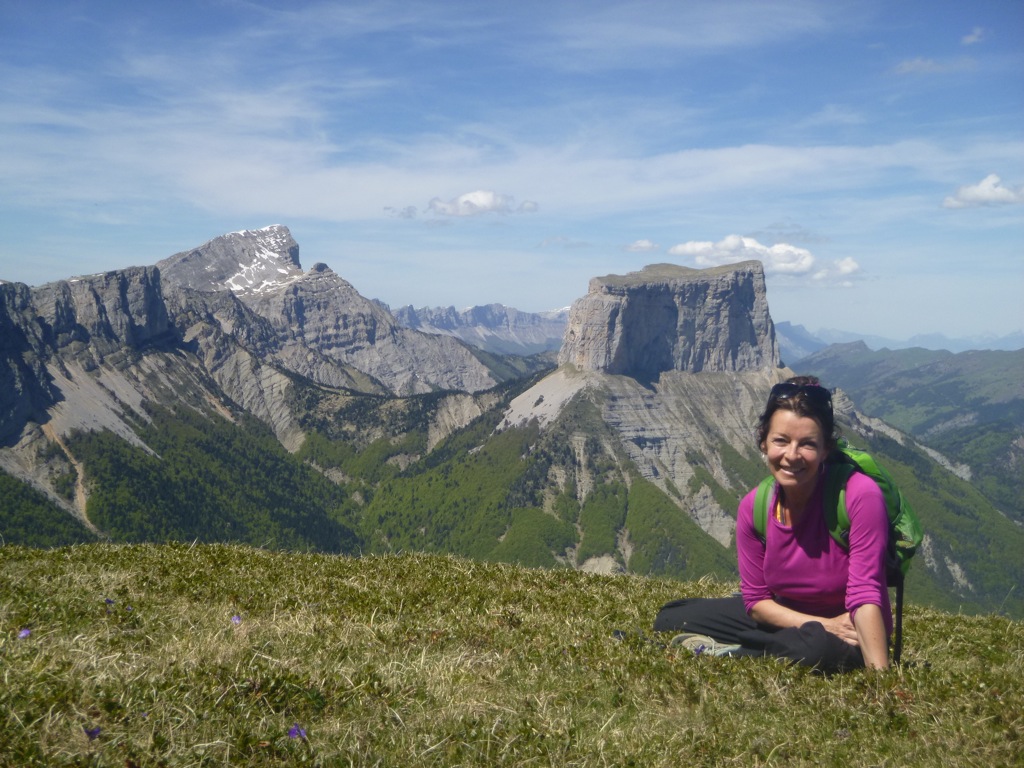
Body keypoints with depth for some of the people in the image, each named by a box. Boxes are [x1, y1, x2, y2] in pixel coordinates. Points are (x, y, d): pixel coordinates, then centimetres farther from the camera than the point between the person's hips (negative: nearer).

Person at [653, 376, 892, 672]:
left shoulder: (860, 494, -28)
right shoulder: (753, 507, -14)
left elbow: (865, 595, -29)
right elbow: (756, 599, -7)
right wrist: (822, 624, -22)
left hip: (848, 636, -4)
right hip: (787, 619, 5)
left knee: (820, 647, -40)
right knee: (670, 618, 2)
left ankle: (723, 653, -15)